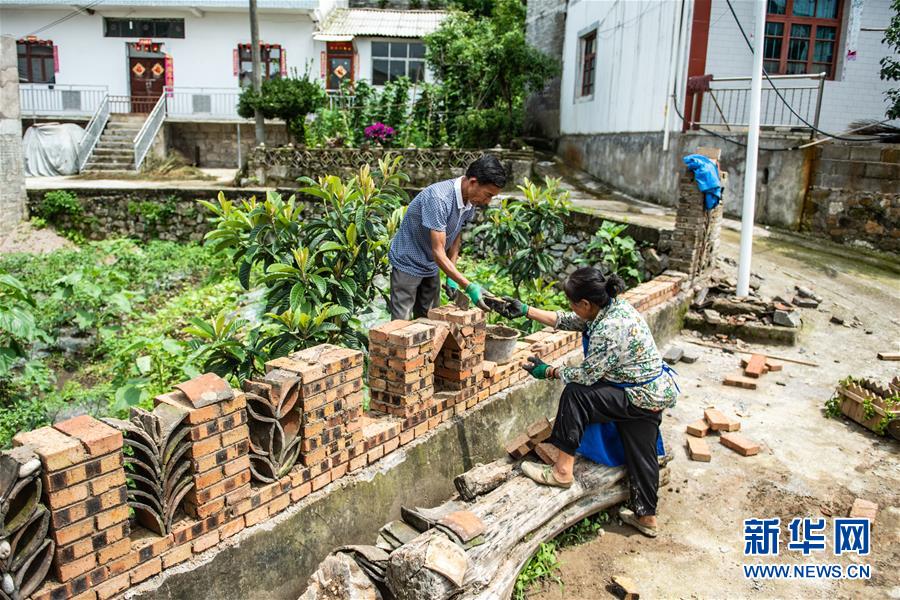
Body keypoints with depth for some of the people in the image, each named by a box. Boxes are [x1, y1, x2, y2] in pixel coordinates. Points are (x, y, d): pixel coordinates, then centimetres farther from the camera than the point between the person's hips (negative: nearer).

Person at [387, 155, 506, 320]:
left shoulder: (471, 201, -8)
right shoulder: (438, 198, -33)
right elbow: (438, 252, -34)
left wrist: (452, 277, -2)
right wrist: (469, 287, -39)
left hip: (432, 267, 8)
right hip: (408, 264, -8)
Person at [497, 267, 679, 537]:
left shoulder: (609, 329, -29)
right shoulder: (613, 306, -1)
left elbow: (586, 375, -22)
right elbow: (567, 322, 10)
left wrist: (548, 371, -7)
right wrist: (526, 310, 8)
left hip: (642, 397, -10)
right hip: (655, 393, 10)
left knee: (575, 394, -14)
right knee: (640, 455, 18)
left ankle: (562, 471, -7)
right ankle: (646, 516, 34)